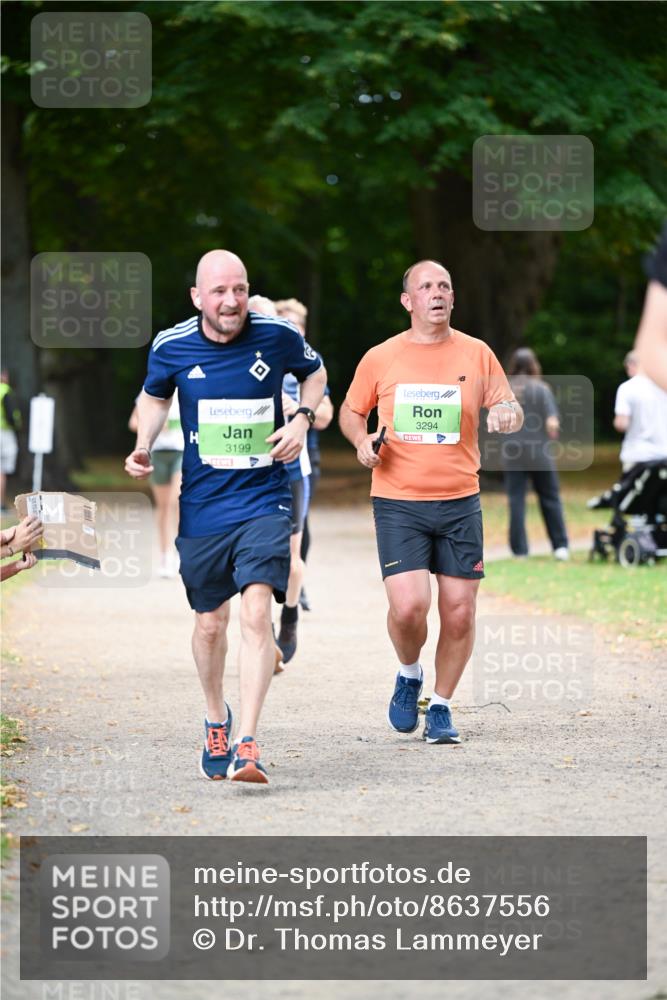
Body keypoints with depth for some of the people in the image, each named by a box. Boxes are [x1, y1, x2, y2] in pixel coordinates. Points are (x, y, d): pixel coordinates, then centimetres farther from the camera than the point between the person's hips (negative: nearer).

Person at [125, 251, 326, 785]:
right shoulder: (171, 347, -4)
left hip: (264, 500, -2)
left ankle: (247, 744, -22)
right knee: (210, 624, 12)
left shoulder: (277, 336, -7)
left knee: (257, 611, -19)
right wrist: (144, 446, 0)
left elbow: (315, 373, 15)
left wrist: (302, 419, -2)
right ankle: (216, 719, 40)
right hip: (202, 507, 2)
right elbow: (154, 398, 18)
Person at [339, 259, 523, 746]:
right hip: (398, 502, -2)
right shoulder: (380, 359, 3)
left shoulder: (477, 354, 5)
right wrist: (362, 440, -6)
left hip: (460, 500, 2)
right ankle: (409, 675, 16)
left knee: (459, 611, 0)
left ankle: (441, 707, 20)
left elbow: (510, 407, 10)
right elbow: (351, 411, 15)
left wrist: (507, 413, -15)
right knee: (408, 606, -16)